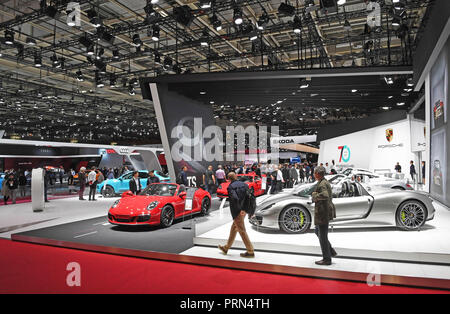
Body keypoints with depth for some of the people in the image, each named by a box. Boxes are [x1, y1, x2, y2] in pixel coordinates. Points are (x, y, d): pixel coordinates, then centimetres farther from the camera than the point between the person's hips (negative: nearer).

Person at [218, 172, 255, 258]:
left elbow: (235, 198, -29)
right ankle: (226, 248, 33)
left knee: (242, 231, 1)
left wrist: (240, 209, -19)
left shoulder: (231, 186, -14)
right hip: (244, 210, 8)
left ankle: (250, 252, 8)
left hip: (237, 212, -8)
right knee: (234, 228, 19)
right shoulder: (244, 184, 7)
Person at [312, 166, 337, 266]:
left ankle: (327, 259, 11)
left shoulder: (322, 184, -19)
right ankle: (331, 251, 24)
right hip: (326, 212, 11)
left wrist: (315, 195, -22)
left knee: (322, 236, 0)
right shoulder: (326, 182, 13)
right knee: (318, 232, 21)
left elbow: (325, 195, -38)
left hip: (323, 213, -11)